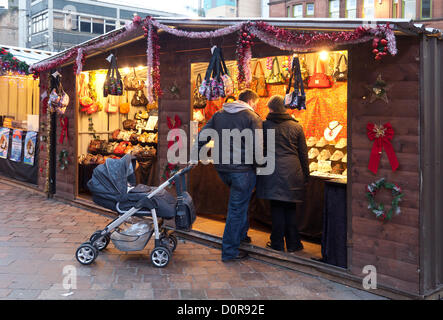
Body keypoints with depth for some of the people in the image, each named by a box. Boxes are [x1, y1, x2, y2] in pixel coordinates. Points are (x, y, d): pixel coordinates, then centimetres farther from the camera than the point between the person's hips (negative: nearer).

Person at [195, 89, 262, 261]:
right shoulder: (252, 117, -6)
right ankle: (230, 251, 8)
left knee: (239, 201, 28)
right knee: (237, 209, 2)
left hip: (221, 167, 6)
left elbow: (201, 137, 9)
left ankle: (241, 233, 34)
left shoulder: (218, 114, 10)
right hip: (242, 169, -6)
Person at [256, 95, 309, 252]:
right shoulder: (296, 126, 6)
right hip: (292, 173, 2)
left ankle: (277, 243, 12)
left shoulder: (264, 125, 0)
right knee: (290, 207, 10)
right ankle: (293, 243, 17)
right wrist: (306, 175, 15)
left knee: (276, 207, 5)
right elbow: (303, 154, 9)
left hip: (273, 172, -2)